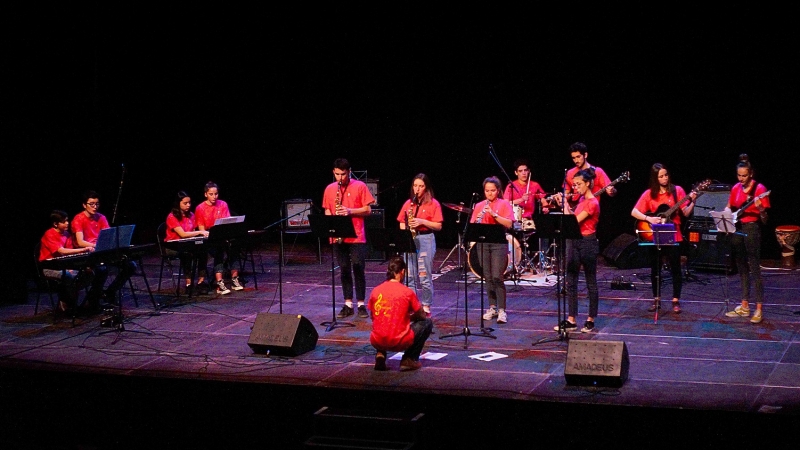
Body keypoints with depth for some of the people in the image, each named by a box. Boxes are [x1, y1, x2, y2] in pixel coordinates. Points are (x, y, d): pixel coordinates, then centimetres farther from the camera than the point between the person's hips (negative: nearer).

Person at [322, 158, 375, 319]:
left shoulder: (360, 186, -3)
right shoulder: (329, 189, 8)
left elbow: (368, 210, -3)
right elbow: (327, 211, 13)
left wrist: (350, 211, -17)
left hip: (357, 236, -3)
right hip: (339, 236, 3)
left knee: (358, 269, -3)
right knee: (344, 270, 7)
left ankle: (361, 304, 5)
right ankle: (348, 305, 13)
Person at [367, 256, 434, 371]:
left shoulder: (375, 291, 4)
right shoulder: (407, 292, -5)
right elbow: (422, 316, 8)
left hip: (376, 342, 4)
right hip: (399, 342, -4)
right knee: (427, 323, 16)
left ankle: (380, 354, 11)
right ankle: (409, 359, 7)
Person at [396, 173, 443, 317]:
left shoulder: (433, 204, -1)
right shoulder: (408, 203, 12)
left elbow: (438, 226, -5)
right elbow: (401, 223, 16)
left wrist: (422, 222, -17)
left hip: (426, 240, -4)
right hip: (409, 239, 4)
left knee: (424, 276, -3)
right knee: (409, 276, 4)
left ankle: (426, 307, 5)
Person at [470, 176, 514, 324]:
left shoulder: (504, 204, 1)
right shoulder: (479, 206, 11)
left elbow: (509, 224, -10)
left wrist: (494, 214, -20)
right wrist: (477, 219, -14)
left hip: (499, 243, -4)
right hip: (483, 243, 4)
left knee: (497, 277, -10)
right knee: (488, 277, 6)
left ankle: (501, 310, -6)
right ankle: (492, 308, 15)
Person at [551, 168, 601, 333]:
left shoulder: (592, 203, -16)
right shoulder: (582, 199, 10)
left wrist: (565, 204, -12)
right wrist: (564, 203, 8)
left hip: (587, 243, -9)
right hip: (574, 242, 9)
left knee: (591, 283, 4)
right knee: (571, 282, 7)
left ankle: (591, 320, 13)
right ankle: (571, 321, 10)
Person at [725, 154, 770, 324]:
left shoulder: (759, 189, -9)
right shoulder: (735, 188, 9)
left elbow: (765, 219, -10)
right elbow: (729, 207, 23)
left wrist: (760, 209, -30)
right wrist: (727, 212, 2)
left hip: (752, 229, -6)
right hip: (736, 229, 6)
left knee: (755, 270, -7)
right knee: (742, 270, 12)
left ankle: (759, 310, -6)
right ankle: (744, 307, 19)